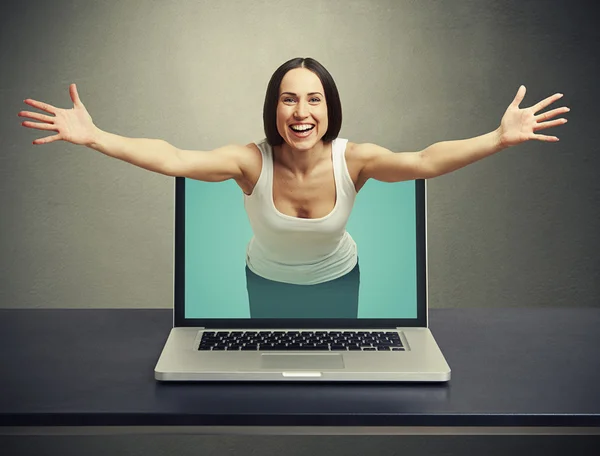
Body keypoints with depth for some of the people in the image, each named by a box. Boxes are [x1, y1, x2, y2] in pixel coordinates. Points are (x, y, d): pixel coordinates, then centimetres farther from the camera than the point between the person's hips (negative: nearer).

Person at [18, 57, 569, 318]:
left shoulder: (353, 159, -28)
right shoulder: (251, 161, -31)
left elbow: (426, 161, -40)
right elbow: (170, 158, -41)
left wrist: (500, 138, -52)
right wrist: (91, 137, -52)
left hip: (336, 279, 0)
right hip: (269, 282, 0)